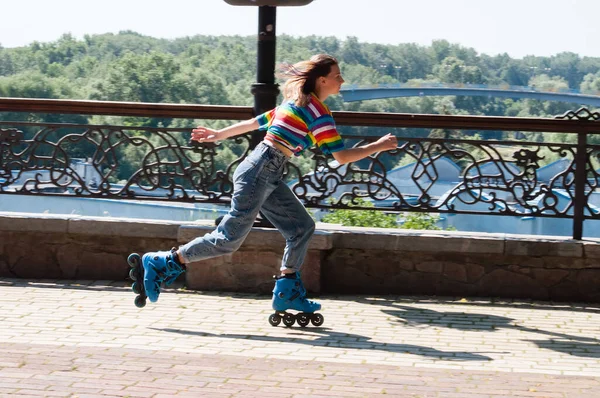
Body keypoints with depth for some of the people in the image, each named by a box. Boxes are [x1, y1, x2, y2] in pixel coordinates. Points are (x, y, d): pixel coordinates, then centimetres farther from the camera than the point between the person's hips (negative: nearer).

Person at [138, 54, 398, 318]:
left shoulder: (297, 103, 18)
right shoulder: (317, 110, -11)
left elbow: (256, 122, 25)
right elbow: (342, 157, -14)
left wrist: (219, 135, 34)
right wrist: (378, 146, -4)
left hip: (268, 176, 10)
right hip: (260, 172, -10)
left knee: (302, 227, 9)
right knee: (230, 238, -7)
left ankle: (286, 292, 11)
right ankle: (162, 263, 0)